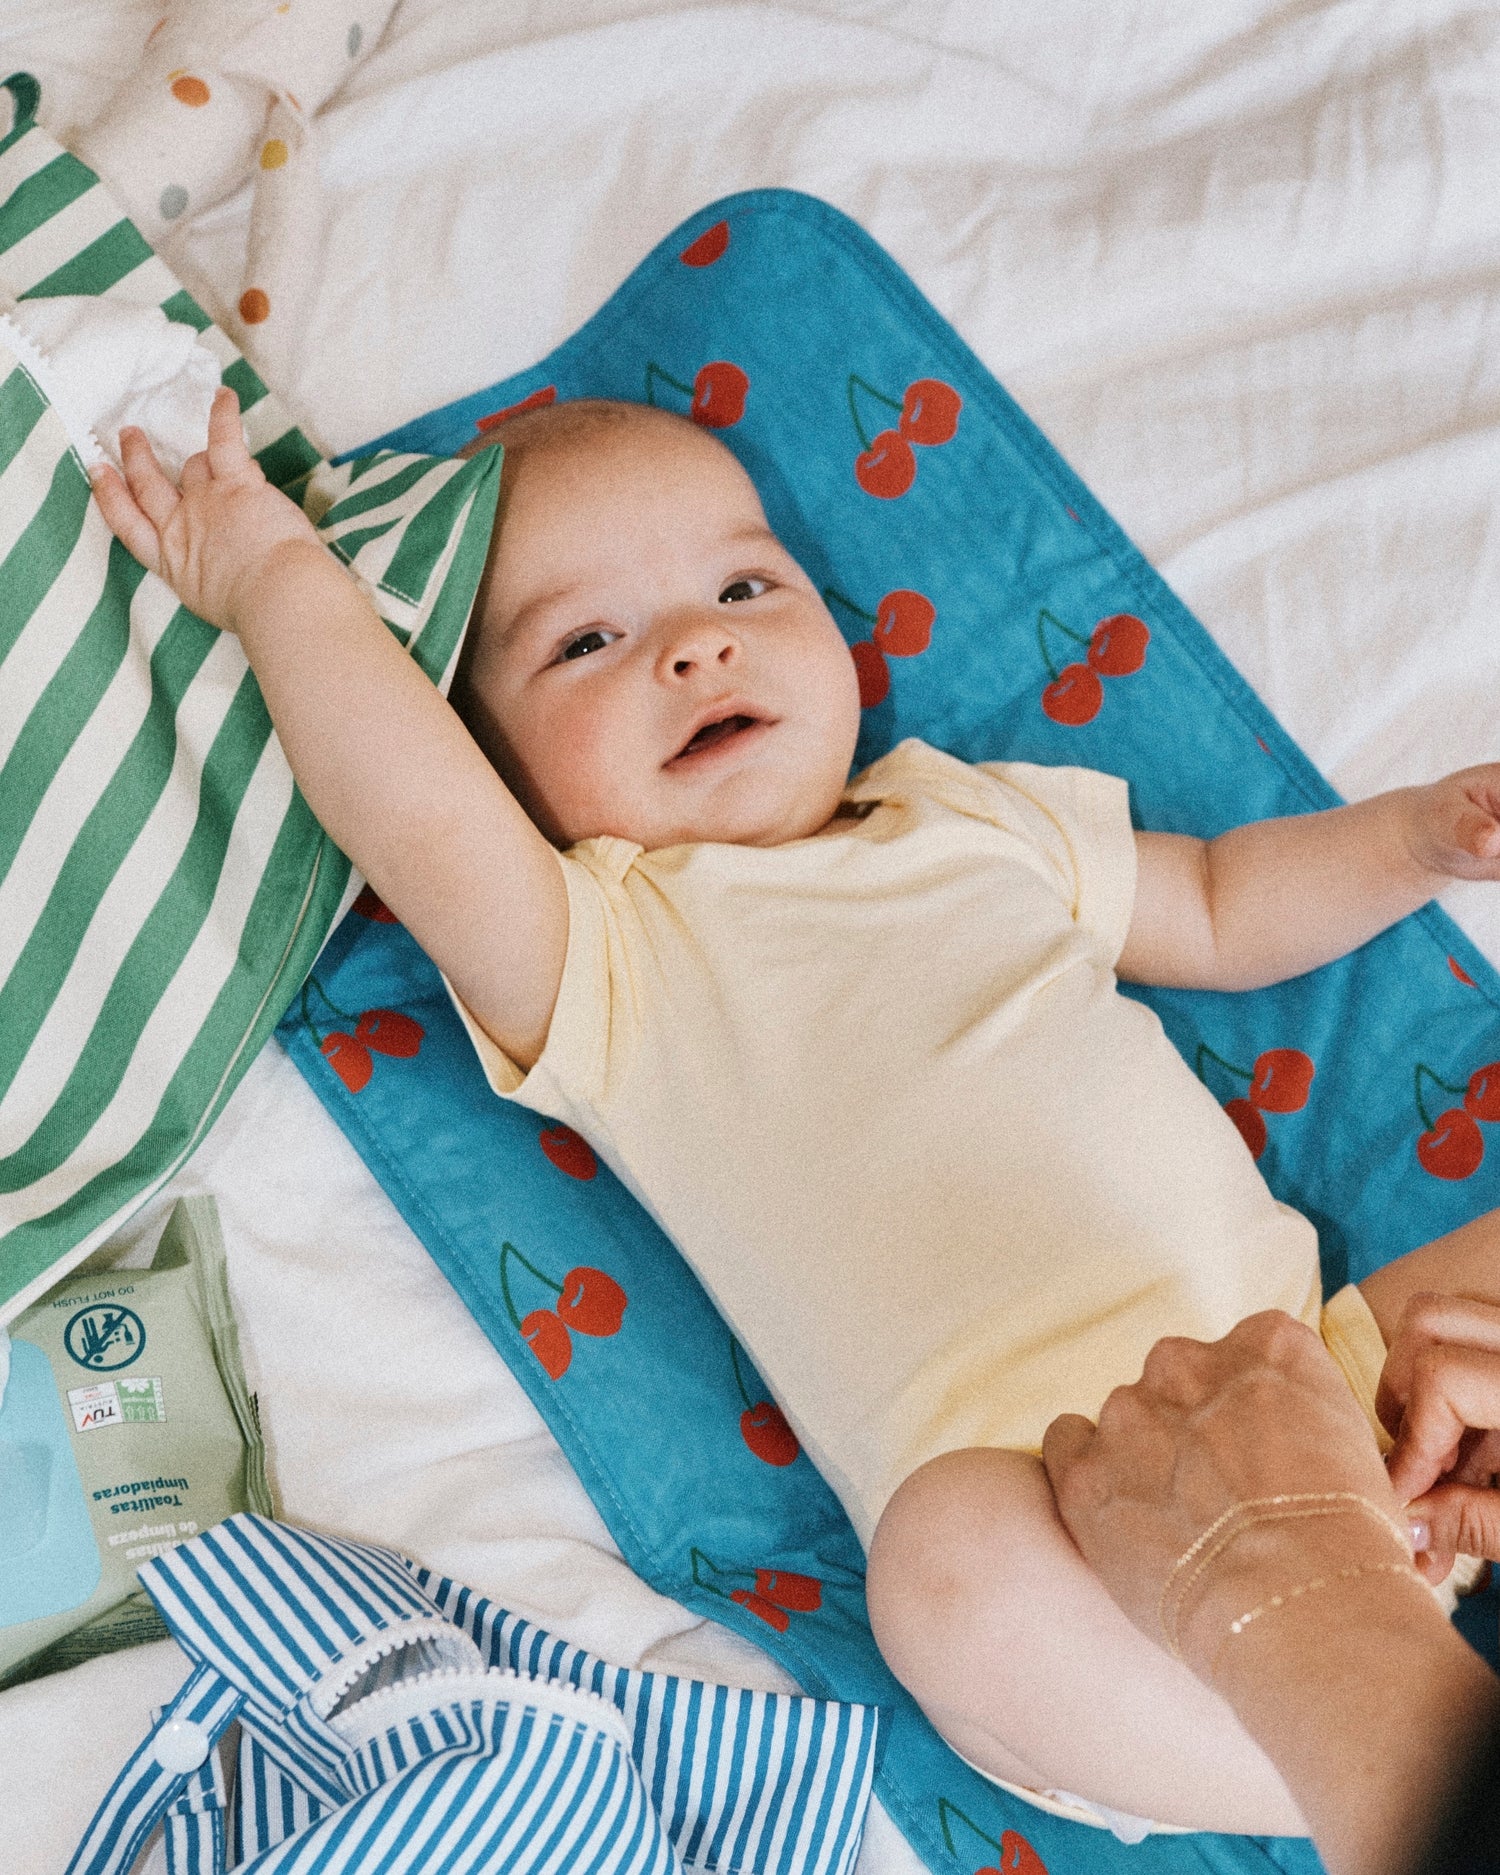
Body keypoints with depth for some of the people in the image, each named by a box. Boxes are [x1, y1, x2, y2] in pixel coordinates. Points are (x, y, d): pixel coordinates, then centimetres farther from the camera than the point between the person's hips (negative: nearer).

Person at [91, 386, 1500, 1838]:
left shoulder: (977, 815, 21)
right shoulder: (598, 948, 4)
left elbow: (1225, 910, 32)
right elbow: (423, 817, -16)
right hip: (1044, 1470, -5)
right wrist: (276, 574, -6)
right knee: (961, 1568, -36)